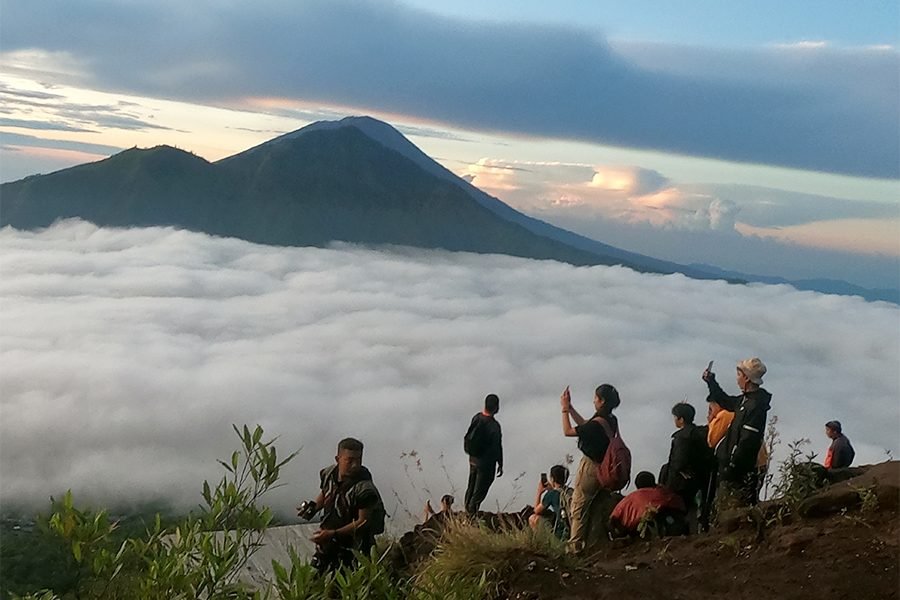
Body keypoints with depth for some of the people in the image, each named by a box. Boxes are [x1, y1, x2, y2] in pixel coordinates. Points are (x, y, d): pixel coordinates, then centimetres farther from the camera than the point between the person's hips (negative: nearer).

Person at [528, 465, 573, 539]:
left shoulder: (551, 494, -12)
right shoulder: (571, 491, 4)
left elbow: (537, 510, 3)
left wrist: (539, 492, 11)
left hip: (562, 533, -7)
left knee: (532, 519, 8)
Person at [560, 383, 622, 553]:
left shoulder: (598, 423, -23)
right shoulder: (612, 420, 4)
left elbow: (568, 431, -14)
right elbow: (584, 424, 17)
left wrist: (565, 409, -4)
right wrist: (570, 407, 16)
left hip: (590, 468, -8)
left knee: (578, 508, 2)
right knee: (599, 509, 15)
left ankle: (575, 546, 5)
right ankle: (596, 544, 21)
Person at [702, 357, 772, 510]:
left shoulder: (756, 405, -19)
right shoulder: (746, 400, 11)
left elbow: (748, 440, -23)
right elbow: (727, 402, 34)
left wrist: (731, 468, -21)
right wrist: (711, 382, 37)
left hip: (740, 473, -10)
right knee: (722, 507, 16)